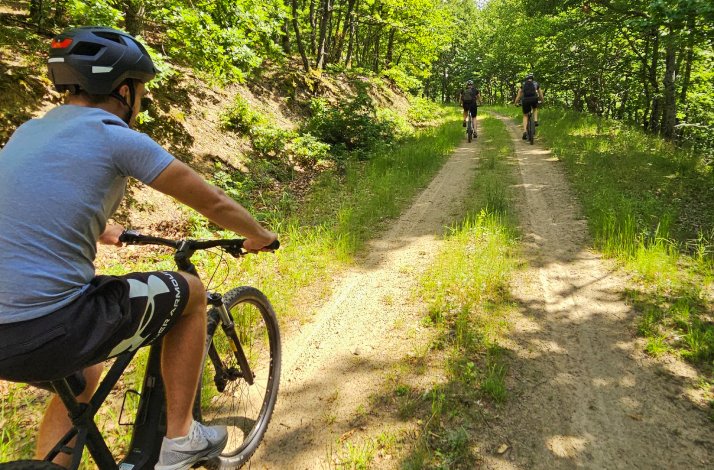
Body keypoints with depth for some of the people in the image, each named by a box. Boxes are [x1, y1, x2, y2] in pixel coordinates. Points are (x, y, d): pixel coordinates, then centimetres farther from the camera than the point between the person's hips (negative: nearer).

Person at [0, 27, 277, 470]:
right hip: (53, 330, -8)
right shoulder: (119, 138, -7)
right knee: (191, 292, 11)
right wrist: (259, 235, 19)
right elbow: (214, 203, -1)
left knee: (82, 377, 36)